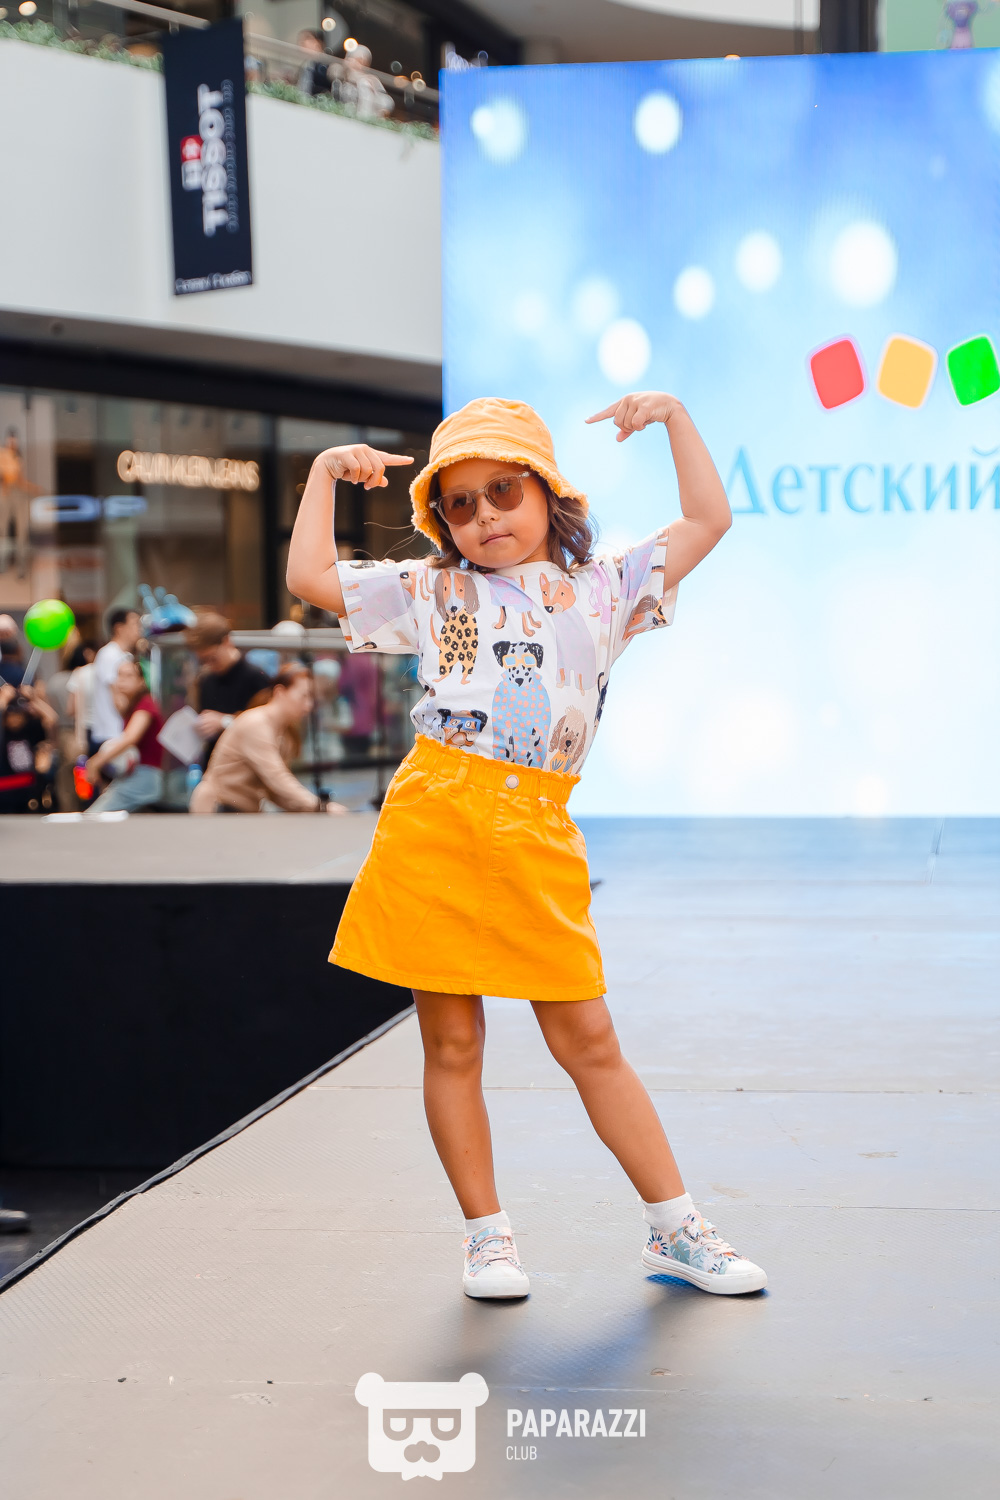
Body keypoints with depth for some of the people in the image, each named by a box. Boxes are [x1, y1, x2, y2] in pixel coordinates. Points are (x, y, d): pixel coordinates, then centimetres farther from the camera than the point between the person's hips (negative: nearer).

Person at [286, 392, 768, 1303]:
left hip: (537, 840, 1)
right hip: (434, 825, 0)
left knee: (589, 1041, 5)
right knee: (452, 1042, 6)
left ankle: (675, 1229, 14)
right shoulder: (431, 592, 9)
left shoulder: (601, 590, 11)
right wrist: (324, 474, 9)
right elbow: (310, 579, 4)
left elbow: (707, 523, 12)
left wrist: (673, 417, 12)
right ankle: (487, 1236, 18)